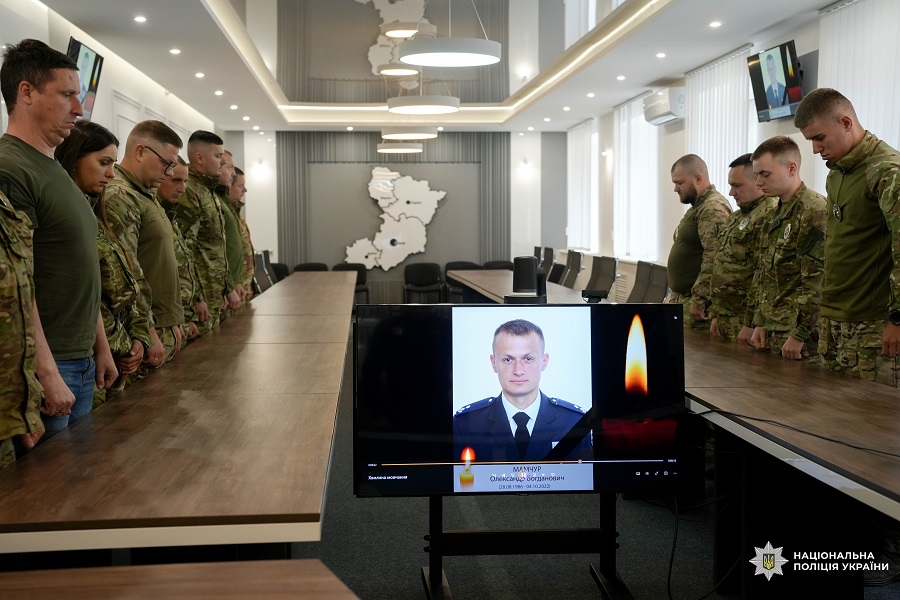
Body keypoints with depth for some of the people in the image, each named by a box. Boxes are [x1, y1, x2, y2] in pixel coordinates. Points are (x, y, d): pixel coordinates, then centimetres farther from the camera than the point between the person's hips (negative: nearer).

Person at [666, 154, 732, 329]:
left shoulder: (714, 208, -14)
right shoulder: (699, 207, 19)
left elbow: (713, 260, -23)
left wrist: (699, 301, -23)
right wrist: (675, 296, 21)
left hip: (699, 303, -10)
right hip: (684, 299, 10)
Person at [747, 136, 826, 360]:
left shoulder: (814, 212, -13)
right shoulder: (773, 217, 15)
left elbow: (817, 280, -19)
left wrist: (799, 334, -20)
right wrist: (760, 323, 13)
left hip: (801, 334, -8)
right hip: (773, 331, 8)